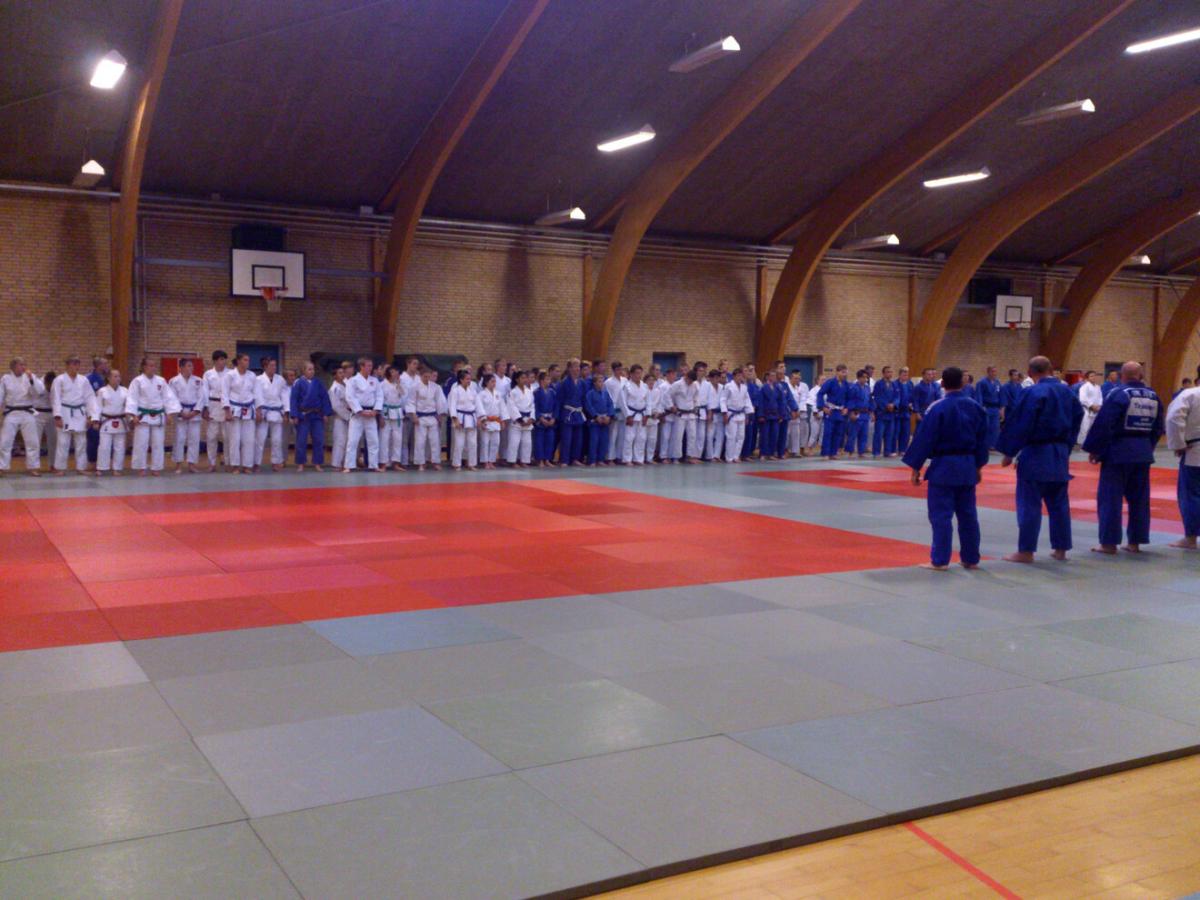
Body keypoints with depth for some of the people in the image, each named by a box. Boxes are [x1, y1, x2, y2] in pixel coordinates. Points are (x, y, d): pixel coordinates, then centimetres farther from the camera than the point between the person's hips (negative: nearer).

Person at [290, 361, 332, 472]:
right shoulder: (298, 383, -3)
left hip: (317, 416, 3)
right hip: (303, 416, -3)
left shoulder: (318, 383, 5)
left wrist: (326, 413, 1)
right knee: (301, 441, 3)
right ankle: (300, 464, 13)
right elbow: (293, 399, -4)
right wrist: (294, 416, -9)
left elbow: (325, 398, 7)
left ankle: (317, 463, 13)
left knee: (319, 440, 3)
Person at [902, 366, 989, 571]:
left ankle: (940, 560, 0)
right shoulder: (976, 408, 5)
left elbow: (924, 439, -12)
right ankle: (970, 558, 21)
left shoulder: (937, 408, -14)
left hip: (943, 466, -6)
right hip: (967, 467, 6)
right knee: (967, 513, 13)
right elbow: (982, 439, 13)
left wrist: (916, 467, -5)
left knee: (941, 515, -1)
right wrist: (978, 465, 22)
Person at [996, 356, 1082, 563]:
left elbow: (1019, 425, -15)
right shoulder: (1067, 391, 7)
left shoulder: (1031, 393, -14)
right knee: (1059, 502, 14)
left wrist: (1009, 453, -7)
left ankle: (1026, 551, 1)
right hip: (1060, 454, 7)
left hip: (1035, 454, -7)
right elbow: (1076, 420, 13)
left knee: (1029, 503, -2)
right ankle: (1060, 548, 19)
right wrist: (1065, 448, 19)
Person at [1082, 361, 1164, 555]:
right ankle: (1135, 542, 18)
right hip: (1143, 453, 6)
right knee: (1139, 498, 13)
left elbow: (1103, 424, -16)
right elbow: (1158, 429, 14)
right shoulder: (1153, 397, 8)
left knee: (1110, 497, 0)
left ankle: (1109, 542, -1)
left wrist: (1093, 449, -8)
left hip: (1118, 451, -6)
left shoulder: (1118, 393, -12)